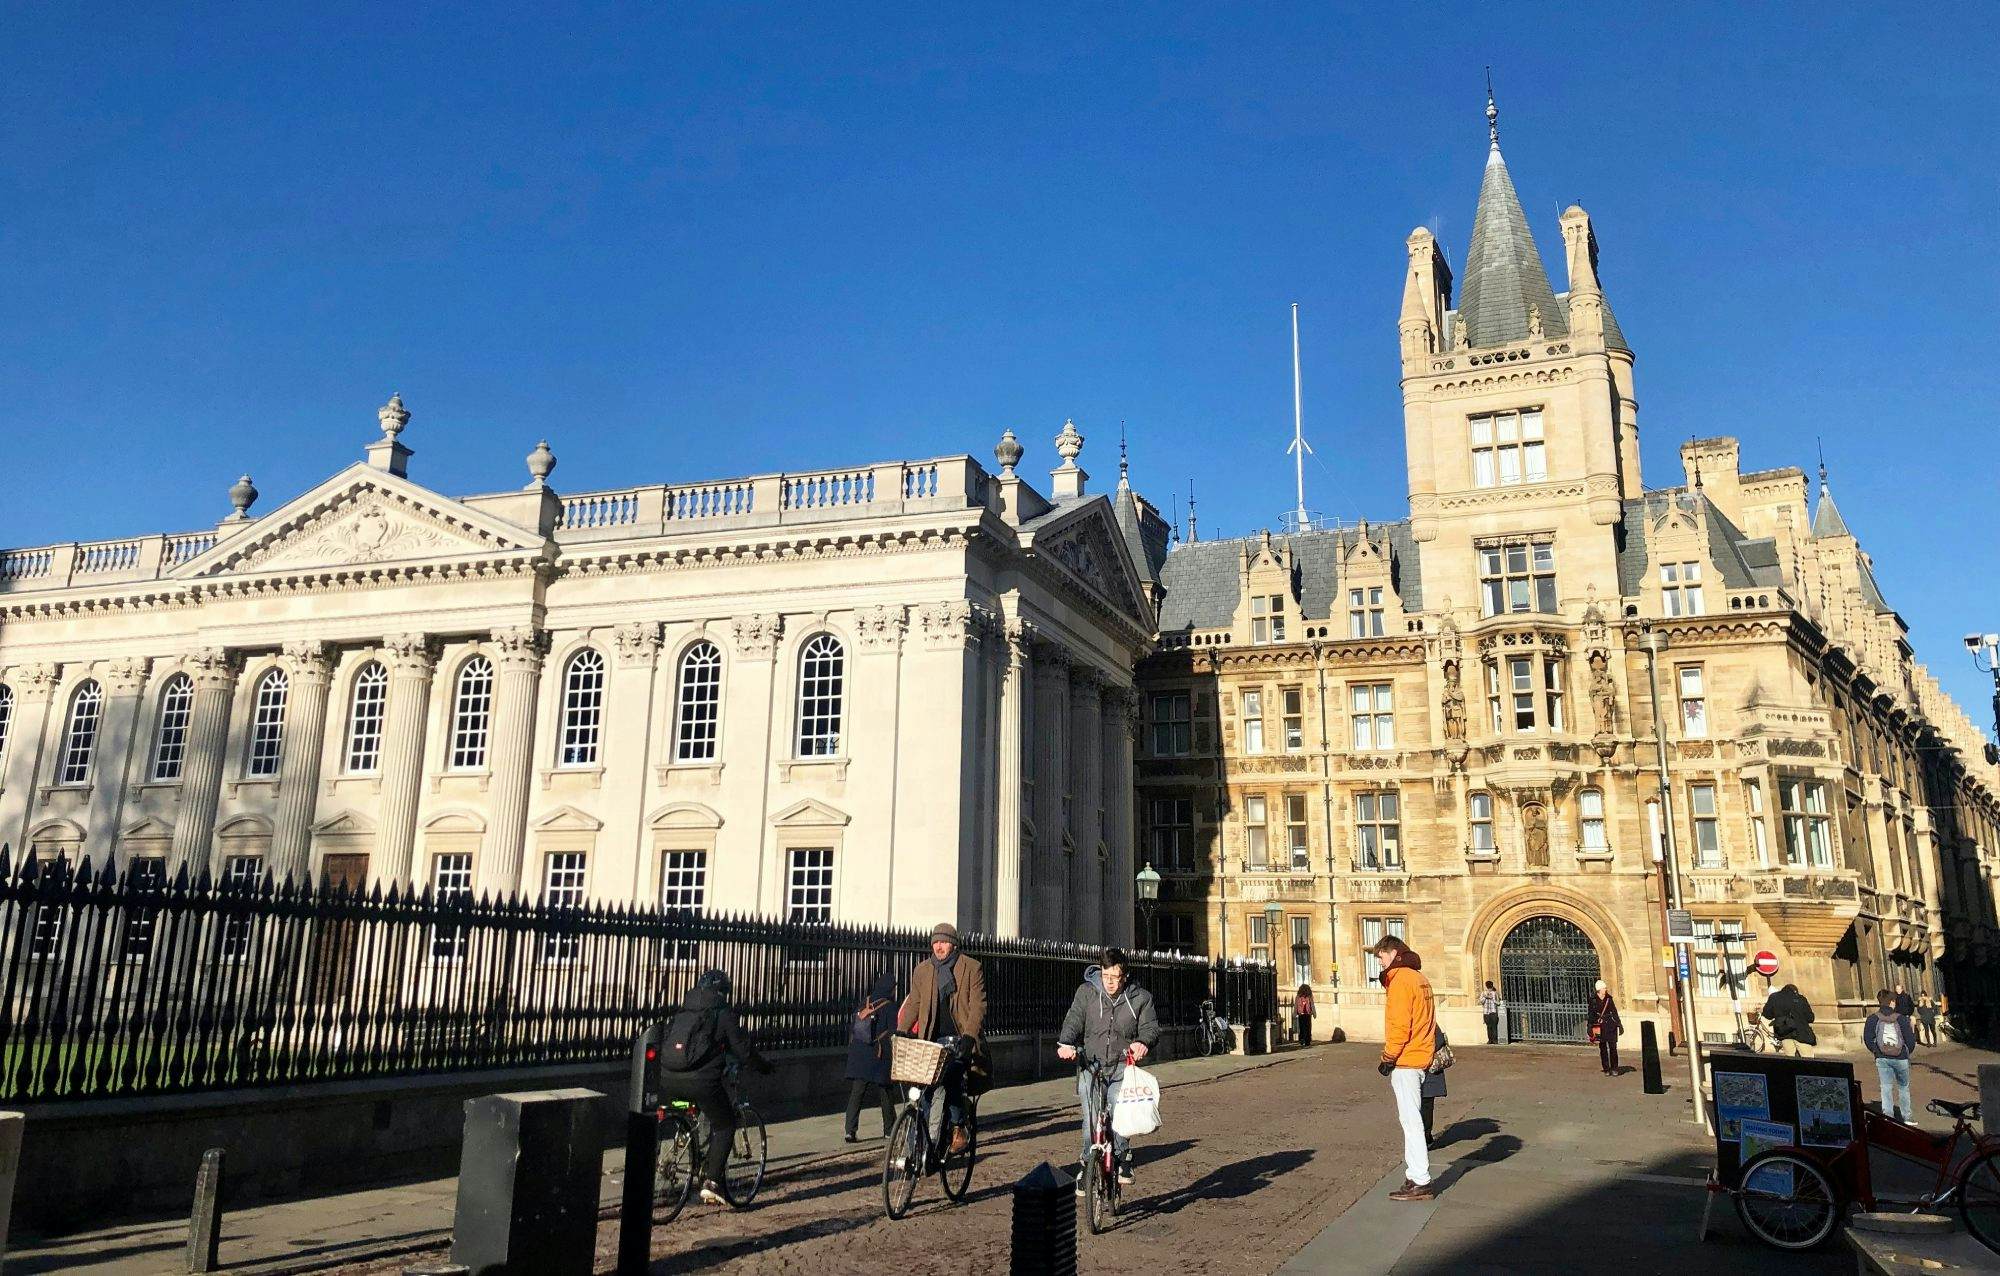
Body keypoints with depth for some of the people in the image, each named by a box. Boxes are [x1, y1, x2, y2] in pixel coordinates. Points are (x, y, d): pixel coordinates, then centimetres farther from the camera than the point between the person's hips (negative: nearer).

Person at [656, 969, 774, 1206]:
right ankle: (711, 1181, 2)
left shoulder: (684, 1010, 19)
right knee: (725, 1125, 12)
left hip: (667, 1079, 5)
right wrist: (763, 1065, 19)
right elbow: (742, 1049, 3)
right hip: (701, 1080, -5)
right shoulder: (723, 1012, 3)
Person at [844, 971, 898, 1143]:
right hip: (879, 1058, -4)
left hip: (858, 1056, 4)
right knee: (886, 1094, 9)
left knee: (856, 1093, 4)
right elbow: (892, 1033, -10)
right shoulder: (889, 1006, -9)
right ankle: (889, 1130, 16)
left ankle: (850, 1130, -4)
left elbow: (853, 1029, 11)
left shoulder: (864, 1003, 7)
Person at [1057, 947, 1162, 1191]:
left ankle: (1122, 1156, 0)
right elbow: (1074, 1020, 0)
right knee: (1092, 1120, -9)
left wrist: (1143, 1042, -22)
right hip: (1090, 1064, 1)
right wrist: (1066, 1043, -20)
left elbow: (1150, 1027, 1)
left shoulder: (1140, 998, 8)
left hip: (1123, 1065, 0)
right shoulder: (1086, 992, 7)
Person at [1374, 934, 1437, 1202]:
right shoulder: (1418, 977, 16)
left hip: (1406, 1060, -10)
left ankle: (1421, 1183, -5)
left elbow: (1399, 1024, -20)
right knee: (1411, 1119, 14)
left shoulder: (1401, 979, -13)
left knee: (1410, 1121, -6)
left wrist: (1389, 1057, -13)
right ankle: (1415, 1175, 19)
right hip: (1421, 1057, 10)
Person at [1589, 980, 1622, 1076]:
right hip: (1599, 1026, -1)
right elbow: (1591, 1014, 0)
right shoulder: (1593, 1000, -2)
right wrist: (1590, 1027, -3)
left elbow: (1614, 1012, 11)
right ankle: (1606, 1069, 10)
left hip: (1610, 1025, 1)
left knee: (1613, 1047, -3)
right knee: (1603, 1048, 3)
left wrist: (1619, 1024, 8)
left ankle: (1614, 1069, 6)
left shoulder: (1609, 999, 5)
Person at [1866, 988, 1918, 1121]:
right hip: (1901, 1058, 0)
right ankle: (1906, 1117, 22)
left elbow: (1867, 1039, -7)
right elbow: (1910, 1040, -8)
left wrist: (1876, 1051, 7)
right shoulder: (1901, 1018, -9)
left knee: (1886, 1087, 5)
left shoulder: (1872, 1019, -5)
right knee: (1904, 1086, 17)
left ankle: (1887, 1114, -4)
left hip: (1882, 1059, 0)